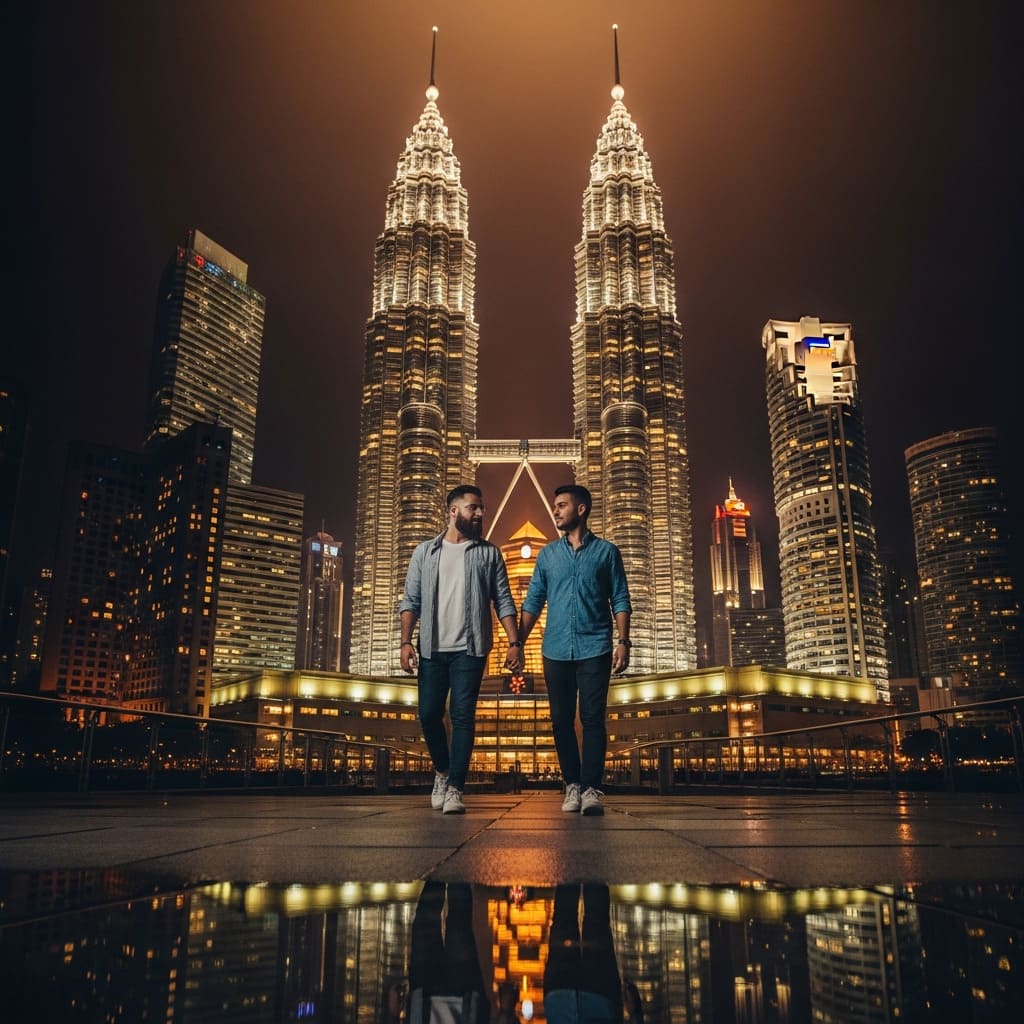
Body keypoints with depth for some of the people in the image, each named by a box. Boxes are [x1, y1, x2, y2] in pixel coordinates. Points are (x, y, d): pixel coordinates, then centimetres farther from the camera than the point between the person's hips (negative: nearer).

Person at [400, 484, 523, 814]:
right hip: (431, 649, 2)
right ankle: (442, 771, 29)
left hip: (470, 649, -1)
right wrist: (406, 641, -5)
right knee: (429, 714, 5)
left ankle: (454, 789, 0)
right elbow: (410, 601, 7)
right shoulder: (425, 552, 10)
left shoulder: (488, 554, 9)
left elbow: (504, 602, 5)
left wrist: (514, 642, -6)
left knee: (463, 717, -5)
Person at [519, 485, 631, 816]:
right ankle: (572, 785, 16)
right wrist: (518, 643, 2)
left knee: (593, 719, -5)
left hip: (595, 650, -3)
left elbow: (620, 600, 4)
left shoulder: (606, 551, 6)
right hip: (556, 651, 3)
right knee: (561, 721, 6)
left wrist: (623, 642, -7)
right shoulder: (547, 554, 12)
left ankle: (592, 789, -2)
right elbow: (533, 602, 11)